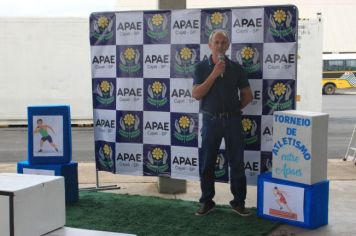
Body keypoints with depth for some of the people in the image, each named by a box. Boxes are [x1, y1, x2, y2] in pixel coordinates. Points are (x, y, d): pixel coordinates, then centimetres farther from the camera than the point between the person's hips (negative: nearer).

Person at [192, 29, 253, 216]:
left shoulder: (236, 68, 4)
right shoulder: (202, 67, 1)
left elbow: (247, 95, 10)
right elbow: (196, 94, -11)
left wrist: (234, 108, 2)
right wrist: (214, 74, -15)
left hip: (232, 120, 1)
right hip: (211, 120, -1)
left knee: (237, 163, 4)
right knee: (207, 163, 6)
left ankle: (238, 201, 16)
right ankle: (207, 201, 19)